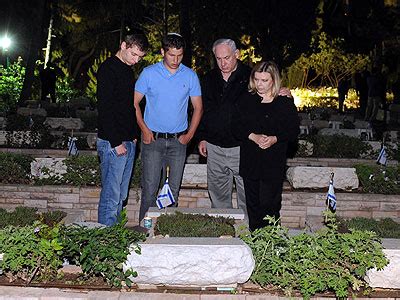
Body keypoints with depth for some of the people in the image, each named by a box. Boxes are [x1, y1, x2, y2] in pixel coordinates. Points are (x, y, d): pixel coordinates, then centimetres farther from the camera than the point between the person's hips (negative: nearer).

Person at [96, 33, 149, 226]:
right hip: (112, 143, -9)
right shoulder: (108, 68, -10)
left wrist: (134, 135, 13)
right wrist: (116, 142, -18)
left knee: (121, 196, 13)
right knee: (111, 196, -5)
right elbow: (104, 108, -17)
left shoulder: (128, 70, 17)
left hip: (128, 142, 9)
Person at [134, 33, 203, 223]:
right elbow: (135, 103, 2)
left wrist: (190, 134, -1)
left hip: (178, 141, 2)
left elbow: (198, 107, 9)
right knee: (150, 189, -3)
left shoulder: (190, 76, 3)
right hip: (153, 139, -2)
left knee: (174, 190, 9)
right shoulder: (149, 73, -2)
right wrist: (145, 130, -6)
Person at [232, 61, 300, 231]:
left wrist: (275, 139, -15)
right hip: (250, 160, 3)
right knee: (253, 204, 8)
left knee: (269, 203, -6)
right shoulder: (246, 100, 8)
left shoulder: (285, 102, 2)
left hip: (274, 162, -3)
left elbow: (294, 131, 1)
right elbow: (236, 127, 4)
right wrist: (253, 136, -14)